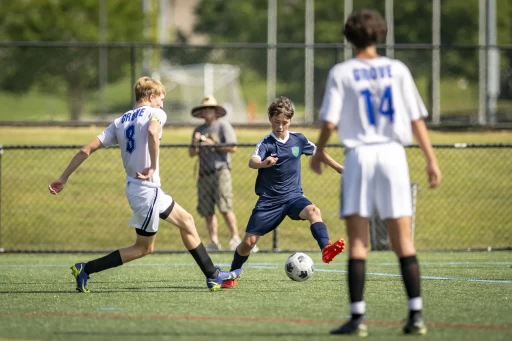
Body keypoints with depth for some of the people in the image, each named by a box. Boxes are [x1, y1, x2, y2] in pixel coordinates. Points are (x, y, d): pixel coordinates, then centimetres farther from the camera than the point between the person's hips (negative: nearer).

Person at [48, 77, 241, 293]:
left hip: (134, 186, 8)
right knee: (143, 248, 3)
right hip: (147, 188, -8)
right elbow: (152, 132, -31)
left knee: (186, 221, 18)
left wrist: (63, 178, 7)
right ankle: (85, 269, -1)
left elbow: (87, 150, 7)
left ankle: (213, 276, 21)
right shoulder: (155, 114, -5)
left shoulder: (120, 122, 14)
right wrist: (153, 167, -23)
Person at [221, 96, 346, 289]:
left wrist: (339, 168, 22)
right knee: (248, 241, 0)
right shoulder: (266, 143, -12)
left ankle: (326, 248, -48)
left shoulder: (298, 140, 0)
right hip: (269, 199, -2)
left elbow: (318, 153, 18)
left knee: (313, 211, -31)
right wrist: (263, 163, -55)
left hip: (293, 195, 2)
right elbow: (252, 161, -32)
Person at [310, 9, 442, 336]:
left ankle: (358, 317, -4)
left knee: (358, 242, 1)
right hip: (393, 153, 1)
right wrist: (431, 160, 6)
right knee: (403, 241, 4)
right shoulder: (397, 70, 5)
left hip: (359, 155, -1)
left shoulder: (341, 73, 1)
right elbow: (417, 119, 3)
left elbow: (330, 122, -4)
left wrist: (318, 153, 13)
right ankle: (416, 315, -1)